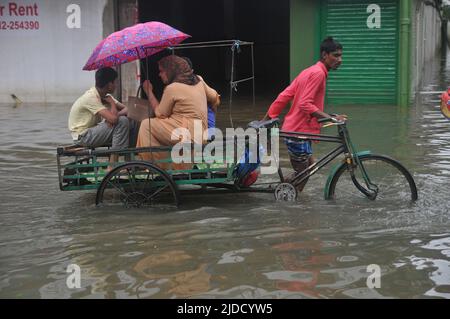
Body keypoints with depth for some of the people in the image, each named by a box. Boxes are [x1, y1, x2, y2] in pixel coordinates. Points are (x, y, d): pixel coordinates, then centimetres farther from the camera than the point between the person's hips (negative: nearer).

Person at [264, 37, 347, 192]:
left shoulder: (309, 71, 13)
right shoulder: (318, 73, -16)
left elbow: (284, 96, 10)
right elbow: (305, 104, -25)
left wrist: (267, 119, 10)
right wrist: (331, 118, -27)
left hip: (293, 129, 10)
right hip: (299, 131, -10)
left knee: (309, 166, 20)